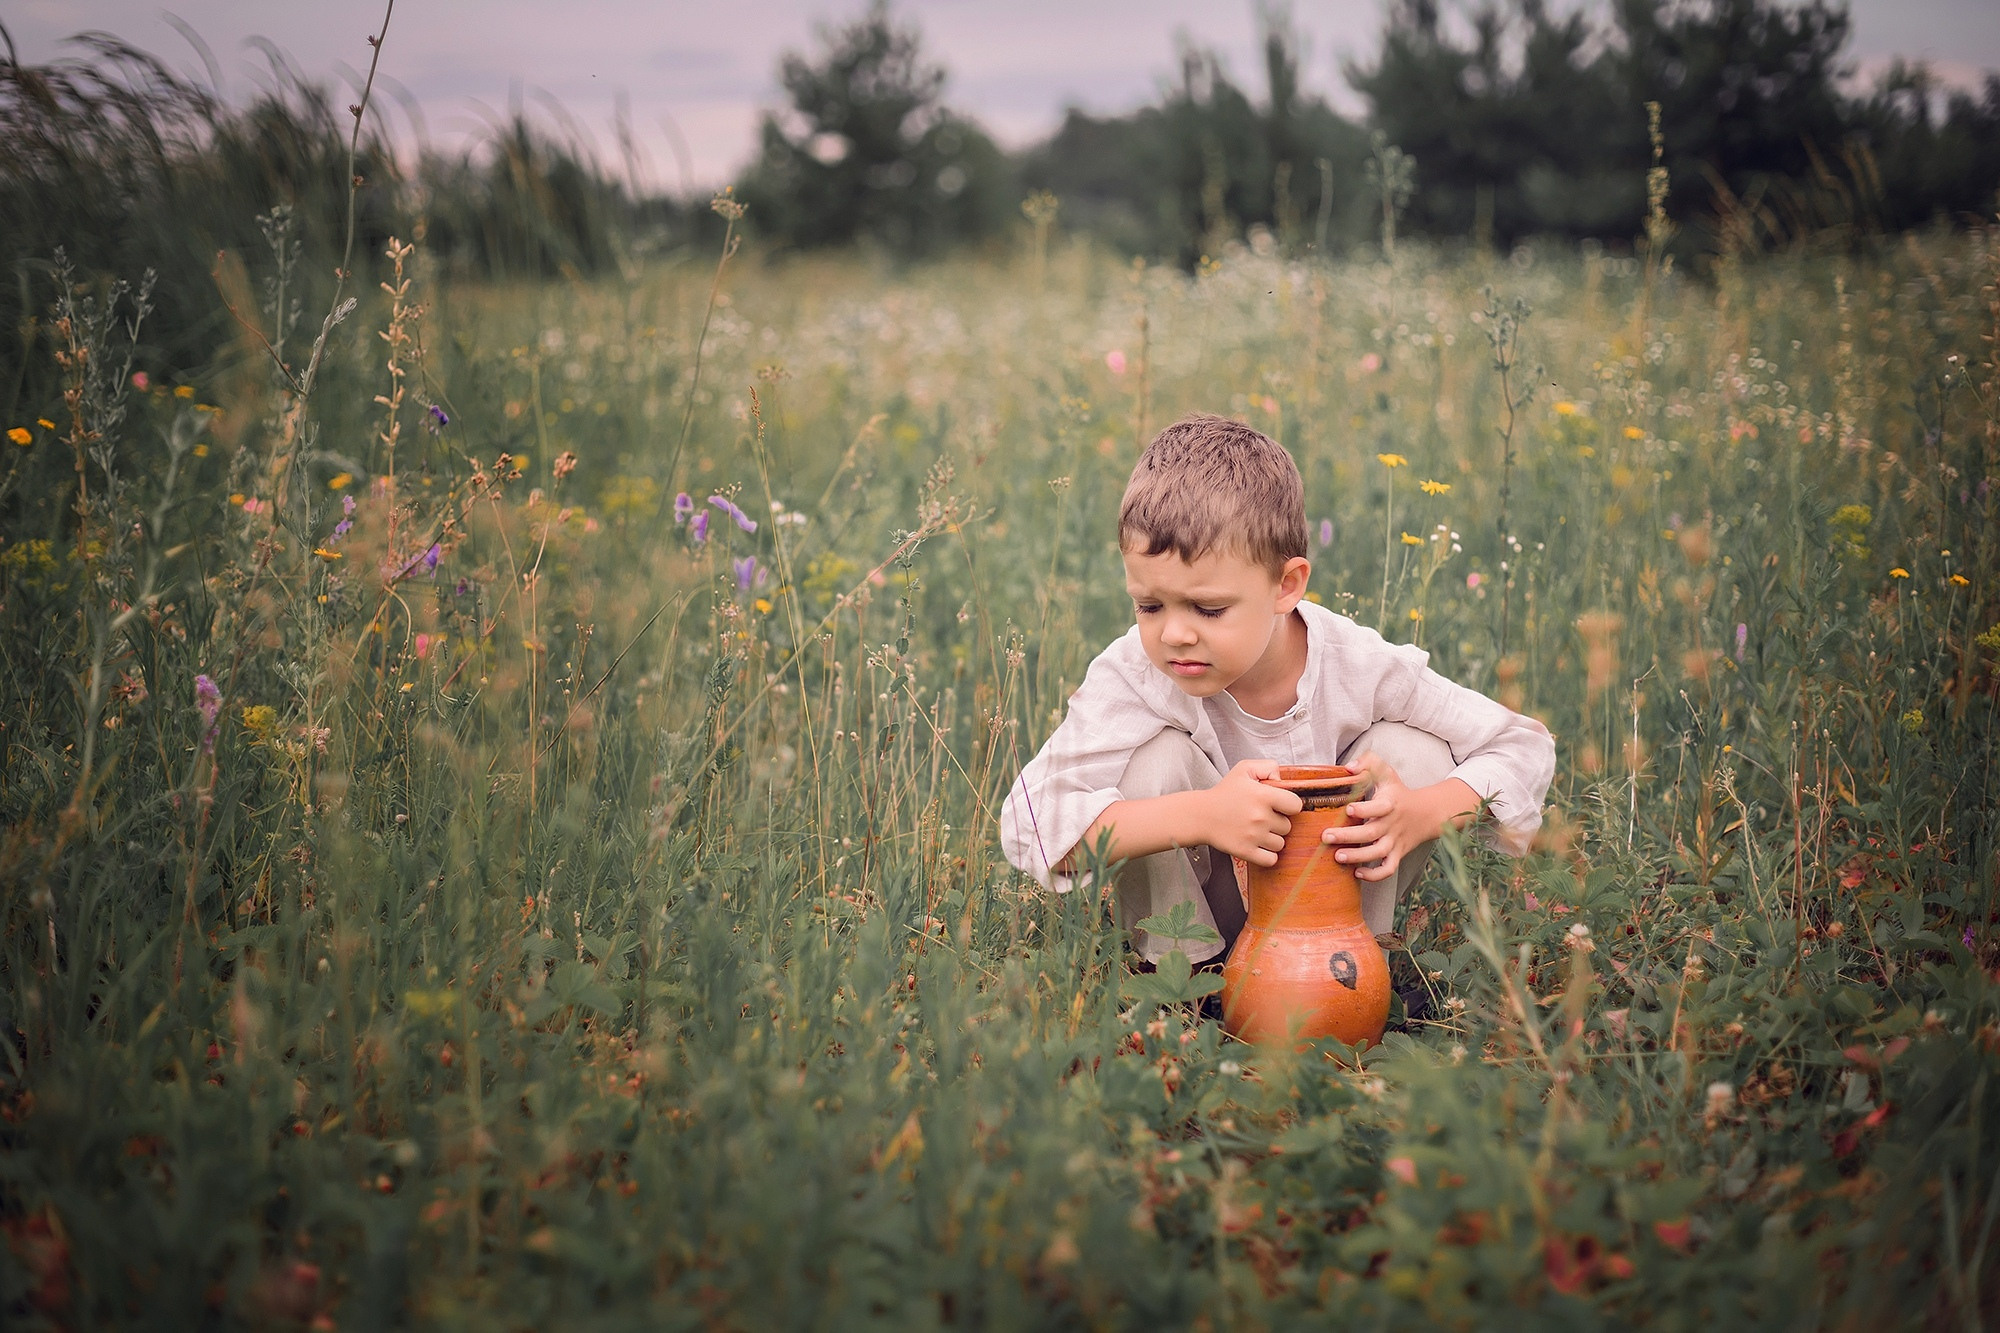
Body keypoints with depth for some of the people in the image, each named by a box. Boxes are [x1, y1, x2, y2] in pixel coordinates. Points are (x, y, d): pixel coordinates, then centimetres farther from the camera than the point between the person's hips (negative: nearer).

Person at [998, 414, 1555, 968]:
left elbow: (1525, 747, -13)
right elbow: (1029, 824, -37)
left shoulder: (1360, 669, -22)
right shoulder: (1134, 675, -27)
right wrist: (1199, 815, -49)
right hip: (1194, 914, -1)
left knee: (1417, 753, -19)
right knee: (1158, 757, -27)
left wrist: (1421, 814, -34)